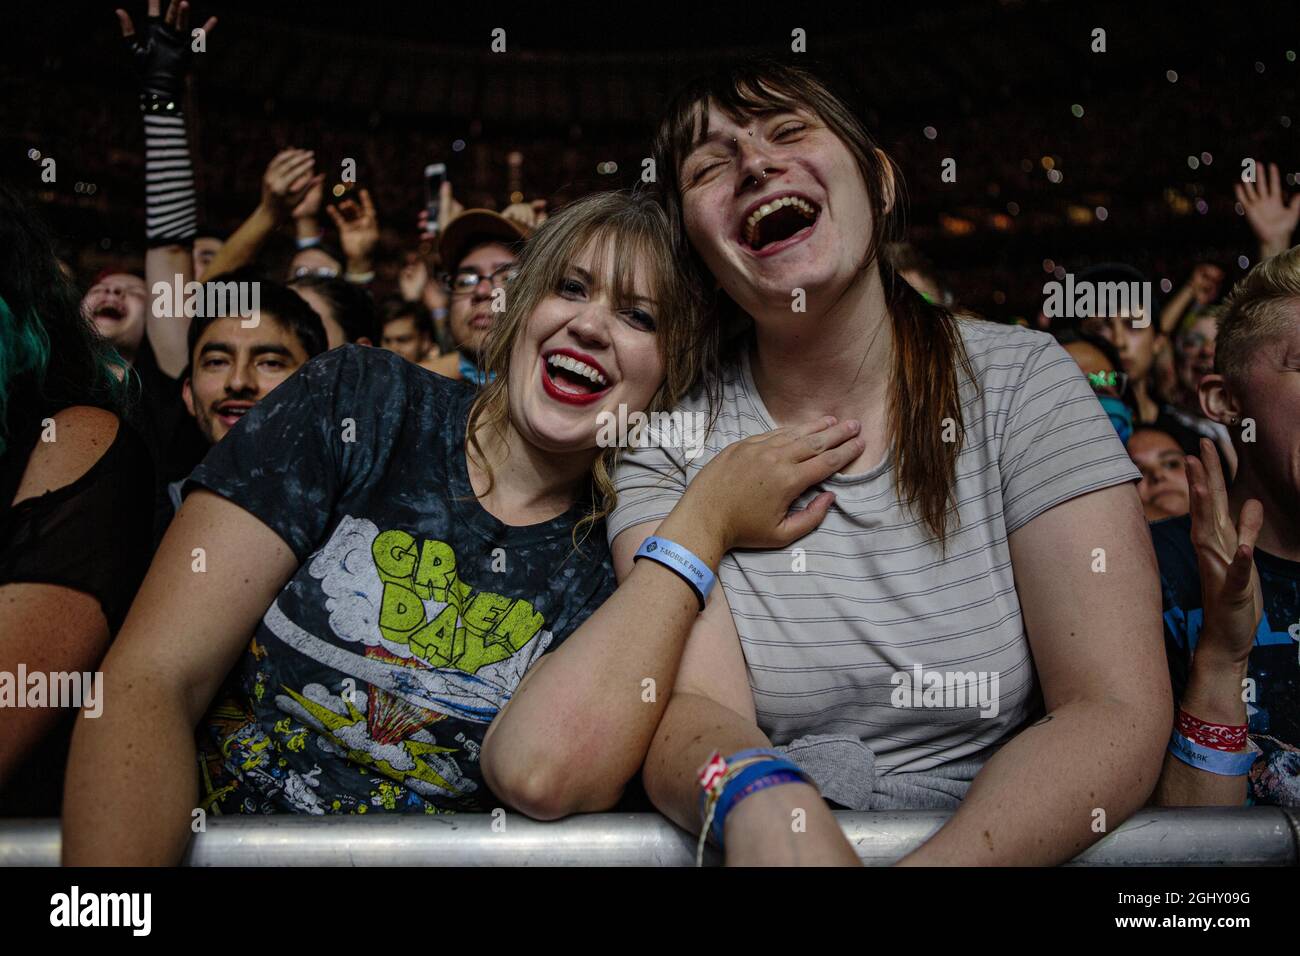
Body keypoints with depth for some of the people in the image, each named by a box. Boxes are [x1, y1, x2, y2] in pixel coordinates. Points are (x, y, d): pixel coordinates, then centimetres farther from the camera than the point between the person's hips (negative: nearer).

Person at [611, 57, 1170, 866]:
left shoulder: (1022, 382, -5)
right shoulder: (670, 440, -3)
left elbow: (1118, 710, -11)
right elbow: (688, 707, -14)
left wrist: (946, 856, -27)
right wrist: (760, 801, -36)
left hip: (995, 839, 1)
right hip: (760, 839, 0)